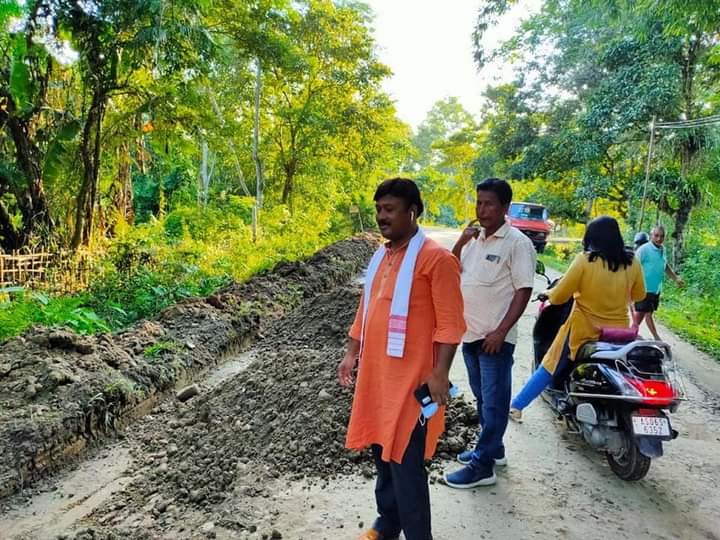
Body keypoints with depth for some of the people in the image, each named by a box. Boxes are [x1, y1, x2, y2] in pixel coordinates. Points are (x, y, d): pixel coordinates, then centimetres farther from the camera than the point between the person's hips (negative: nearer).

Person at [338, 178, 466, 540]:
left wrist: (440, 373, -19)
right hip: (375, 374, 8)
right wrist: (352, 354, 15)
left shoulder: (435, 258, -12)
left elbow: (450, 323, -14)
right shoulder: (380, 257, 11)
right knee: (382, 453, 18)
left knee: (405, 463, -2)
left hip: (410, 380, -7)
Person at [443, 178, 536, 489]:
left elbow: (524, 290, -15)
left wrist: (501, 332, -20)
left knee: (493, 402, 2)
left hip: (495, 337, -8)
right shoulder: (474, 239, 11)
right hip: (470, 334, 8)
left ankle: (482, 466, 9)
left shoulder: (517, 243, -12)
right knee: (482, 398, 19)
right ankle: (492, 448, 35)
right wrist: (461, 242, -2)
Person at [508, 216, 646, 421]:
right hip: (618, 332, 2)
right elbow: (639, 295, 12)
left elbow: (558, 296, -12)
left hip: (584, 330, -2)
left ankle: (516, 406, 17)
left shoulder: (585, 260, -14)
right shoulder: (632, 262, -3)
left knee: (550, 367, 11)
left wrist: (549, 293, 10)